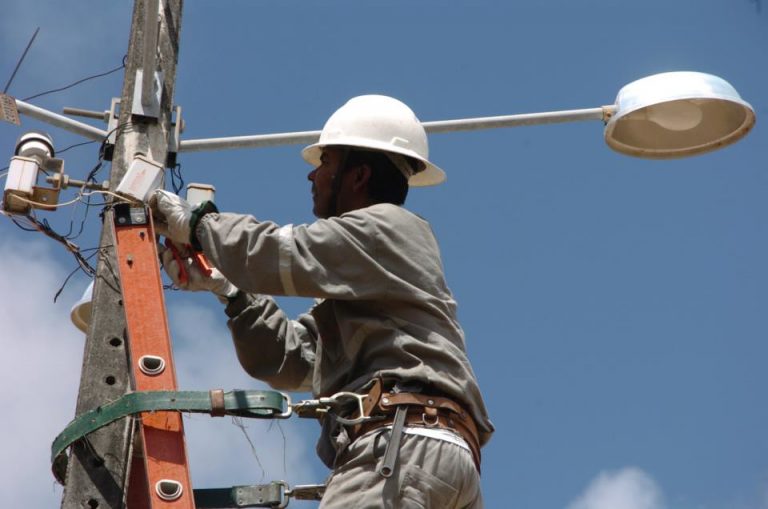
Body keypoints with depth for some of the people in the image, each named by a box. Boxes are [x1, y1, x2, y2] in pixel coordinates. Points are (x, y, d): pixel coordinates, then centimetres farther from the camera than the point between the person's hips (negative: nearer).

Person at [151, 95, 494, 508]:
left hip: (407, 441, -10)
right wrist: (227, 289, 23)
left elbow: (284, 255, -6)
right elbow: (287, 359, 30)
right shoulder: (359, 288, 35)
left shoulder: (389, 227, 7)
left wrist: (197, 223, 9)